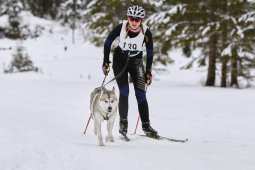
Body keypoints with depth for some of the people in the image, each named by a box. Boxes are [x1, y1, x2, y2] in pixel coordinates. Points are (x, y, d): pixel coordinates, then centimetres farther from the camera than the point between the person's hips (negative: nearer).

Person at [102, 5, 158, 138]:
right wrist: (106, 62, -6)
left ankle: (146, 125, -3)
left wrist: (148, 72, -3)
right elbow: (107, 43, -4)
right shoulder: (121, 28, -18)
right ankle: (123, 122, 2)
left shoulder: (146, 32, -17)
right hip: (120, 61, -1)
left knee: (141, 94, -8)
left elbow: (150, 53, -3)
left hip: (136, 62, 1)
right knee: (124, 91, -13)